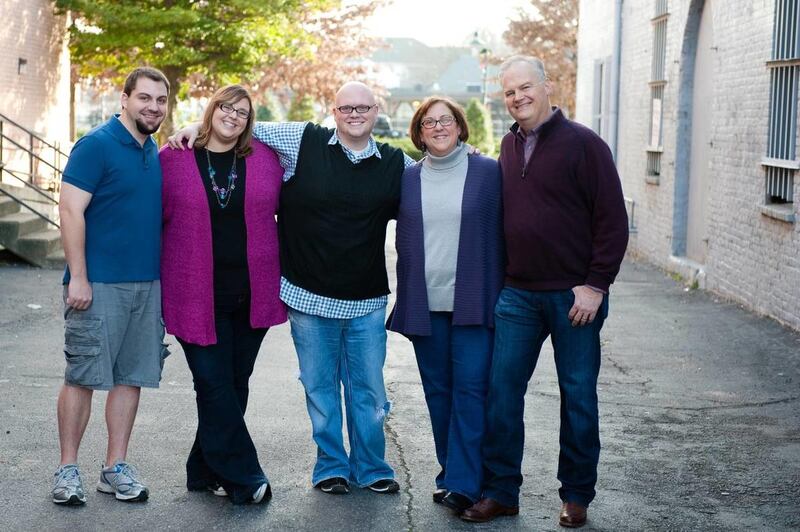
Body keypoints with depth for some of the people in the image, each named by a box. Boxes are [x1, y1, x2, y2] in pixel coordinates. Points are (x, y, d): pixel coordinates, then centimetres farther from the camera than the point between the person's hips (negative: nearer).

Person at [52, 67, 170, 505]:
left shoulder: (155, 152, 12)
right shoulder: (96, 145, -8)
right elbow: (71, 210, -13)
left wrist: (162, 275, 15)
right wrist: (78, 277, -18)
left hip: (146, 284, 7)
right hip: (99, 284, -7)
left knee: (132, 377, 8)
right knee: (81, 376, -1)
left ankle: (115, 468, 17)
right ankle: (67, 470, 9)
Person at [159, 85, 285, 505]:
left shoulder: (264, 159, 6)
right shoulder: (173, 159, 0)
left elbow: (284, 210, 16)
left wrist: (273, 274, 12)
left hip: (251, 295, 3)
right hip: (197, 294, -3)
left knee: (234, 385, 9)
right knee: (215, 385, -5)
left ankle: (206, 471, 23)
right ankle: (244, 479, 2)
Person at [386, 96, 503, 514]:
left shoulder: (487, 171, 2)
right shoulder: (408, 178, 10)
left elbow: (500, 232, 3)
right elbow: (403, 239, 15)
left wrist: (501, 295, 0)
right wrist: (406, 298, 11)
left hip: (472, 301, -3)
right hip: (424, 303, 3)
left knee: (470, 387, -7)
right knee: (438, 389, 8)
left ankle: (463, 483, -5)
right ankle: (451, 470, 20)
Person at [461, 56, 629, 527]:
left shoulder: (583, 144, -8)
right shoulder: (509, 146, 10)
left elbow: (613, 220, -10)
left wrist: (596, 284, -14)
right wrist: (501, 277, 12)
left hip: (574, 295, -5)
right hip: (518, 294, 5)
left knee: (578, 396, 6)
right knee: (502, 392, 5)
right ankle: (501, 492, 16)